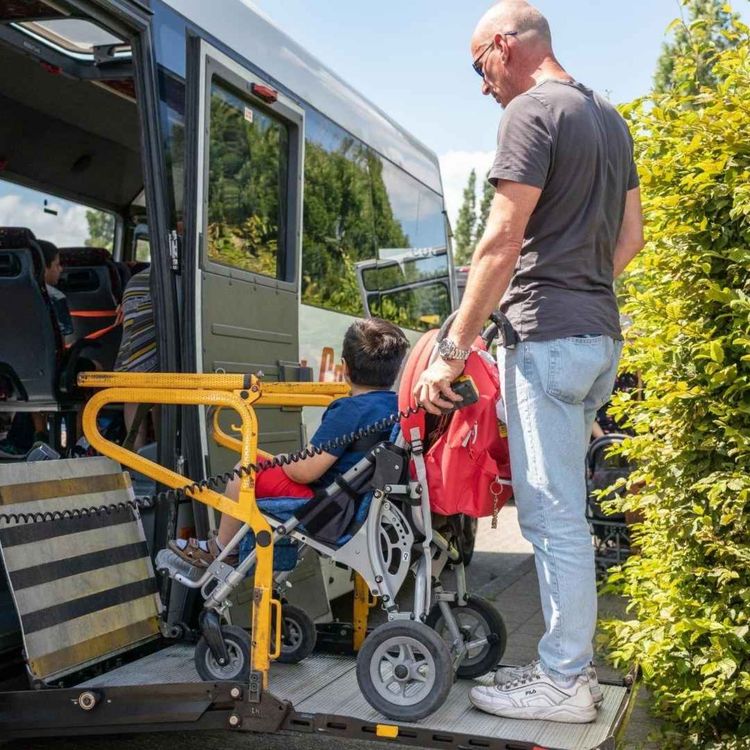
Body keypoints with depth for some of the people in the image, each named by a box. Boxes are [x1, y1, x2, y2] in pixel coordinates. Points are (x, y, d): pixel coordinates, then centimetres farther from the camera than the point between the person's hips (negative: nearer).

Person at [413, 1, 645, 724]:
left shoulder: (531, 113, -9)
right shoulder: (609, 117, 19)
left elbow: (503, 241, -16)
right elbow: (630, 234, 21)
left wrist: (452, 351, -14)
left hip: (547, 338, -9)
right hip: (602, 337, 10)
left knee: (552, 515, -4)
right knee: (564, 509, 15)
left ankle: (563, 684, 5)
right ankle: (571, 660, 23)